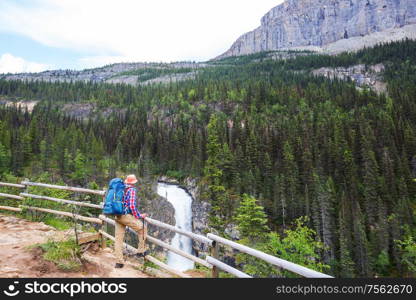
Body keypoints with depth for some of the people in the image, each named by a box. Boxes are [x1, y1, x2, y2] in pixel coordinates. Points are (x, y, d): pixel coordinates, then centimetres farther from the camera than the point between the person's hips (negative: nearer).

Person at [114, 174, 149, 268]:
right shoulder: (132, 190, -9)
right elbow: (132, 206, -17)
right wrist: (139, 216, -6)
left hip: (117, 217, 7)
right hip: (126, 216, -7)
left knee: (118, 238, 12)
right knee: (142, 228, 12)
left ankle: (119, 262, 18)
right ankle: (141, 251, 17)